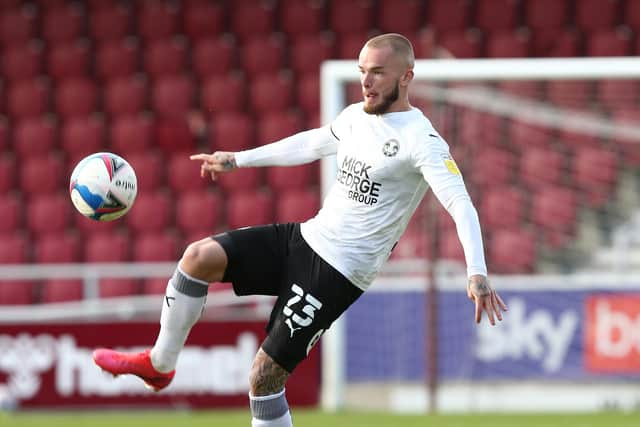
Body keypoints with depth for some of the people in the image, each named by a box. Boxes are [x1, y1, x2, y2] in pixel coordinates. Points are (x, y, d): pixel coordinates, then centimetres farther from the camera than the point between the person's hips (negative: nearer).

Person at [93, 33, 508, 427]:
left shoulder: (421, 140, -16)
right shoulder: (357, 116, 9)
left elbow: (460, 204, -26)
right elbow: (312, 143, 29)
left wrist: (477, 273, -41)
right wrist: (238, 159, 35)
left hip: (338, 273, -7)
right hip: (306, 237, 7)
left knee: (266, 373, -8)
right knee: (200, 256, -12)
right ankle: (159, 364, 4)